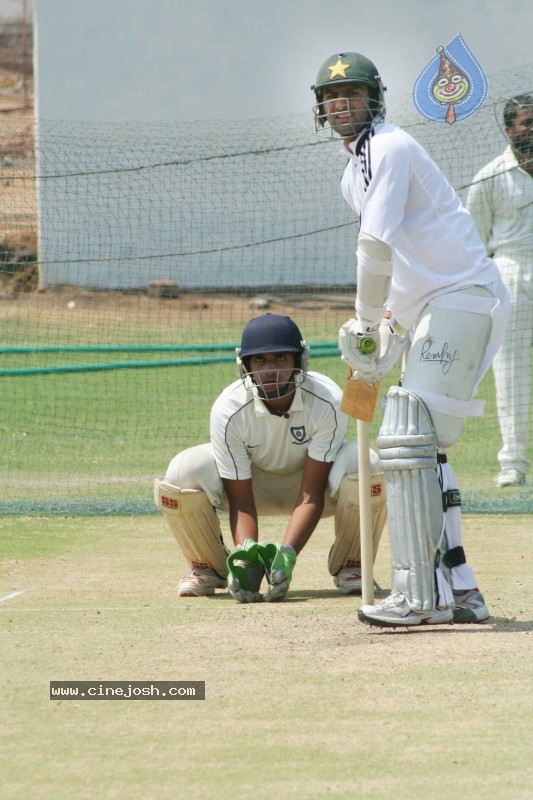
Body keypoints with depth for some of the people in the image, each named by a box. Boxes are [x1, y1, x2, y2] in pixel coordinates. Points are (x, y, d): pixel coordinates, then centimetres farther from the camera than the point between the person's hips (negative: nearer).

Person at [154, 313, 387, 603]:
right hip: (253, 483, 0)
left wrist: (286, 554, -45)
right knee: (183, 473, -30)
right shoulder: (228, 410, -29)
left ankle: (349, 566, -6)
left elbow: (311, 494, -31)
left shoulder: (327, 402, -31)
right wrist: (245, 557, -44)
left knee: (367, 465, -34)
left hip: (311, 476, 0)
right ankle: (208, 567, 0)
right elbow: (240, 502, -25)